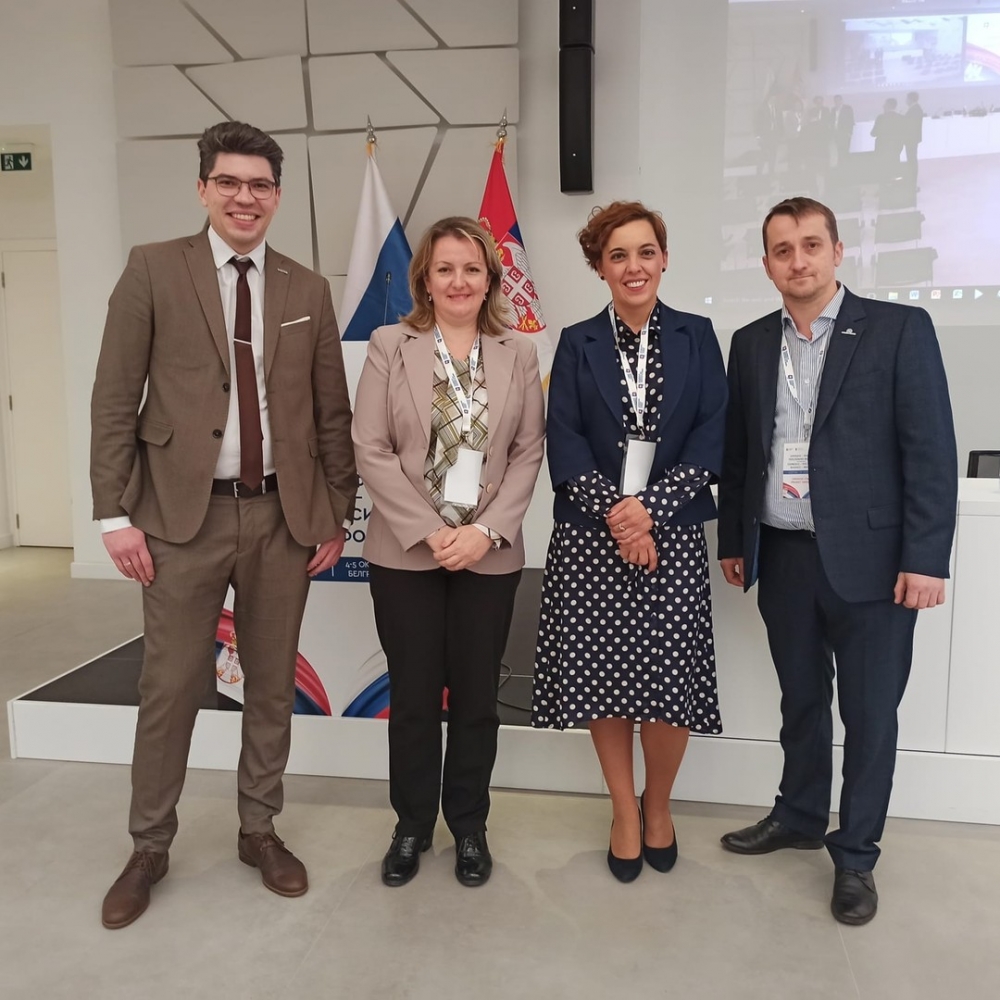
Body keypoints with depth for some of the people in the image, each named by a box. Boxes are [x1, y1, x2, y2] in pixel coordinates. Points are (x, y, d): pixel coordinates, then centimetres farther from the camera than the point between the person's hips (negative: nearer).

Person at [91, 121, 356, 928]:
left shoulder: (308, 290, 8)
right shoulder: (153, 269, 0)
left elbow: (332, 412, 9)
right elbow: (115, 399, -2)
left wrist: (337, 513, 5)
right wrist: (116, 511, -8)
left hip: (284, 514, 3)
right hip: (184, 512, -2)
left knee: (273, 684, 12)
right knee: (171, 687, 6)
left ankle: (260, 831, 31)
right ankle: (150, 846, 27)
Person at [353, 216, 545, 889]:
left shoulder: (519, 353, 4)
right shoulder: (390, 345, 0)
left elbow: (529, 454, 1)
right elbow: (371, 450, -5)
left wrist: (485, 531, -11)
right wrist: (429, 531, -12)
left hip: (491, 553, 1)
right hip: (405, 552, -1)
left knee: (476, 697, 9)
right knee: (413, 696, 9)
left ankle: (469, 826, 29)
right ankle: (412, 826, 28)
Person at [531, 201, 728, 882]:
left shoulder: (696, 337, 7)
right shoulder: (577, 344, 7)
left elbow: (711, 437, -2)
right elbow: (564, 445, -1)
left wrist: (651, 509, -13)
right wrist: (612, 511, -14)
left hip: (673, 537, 0)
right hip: (589, 538, 1)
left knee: (671, 680, -2)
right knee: (601, 677, 4)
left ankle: (658, 805, 27)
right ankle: (625, 812, 27)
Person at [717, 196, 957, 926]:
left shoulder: (900, 329, -4)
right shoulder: (751, 344, 8)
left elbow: (931, 451, -8)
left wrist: (926, 558, -13)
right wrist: (733, 541, 10)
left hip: (869, 558, -3)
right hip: (783, 557, 4)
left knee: (869, 713, 7)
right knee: (801, 700, 18)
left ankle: (855, 856, 25)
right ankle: (799, 817, 37)